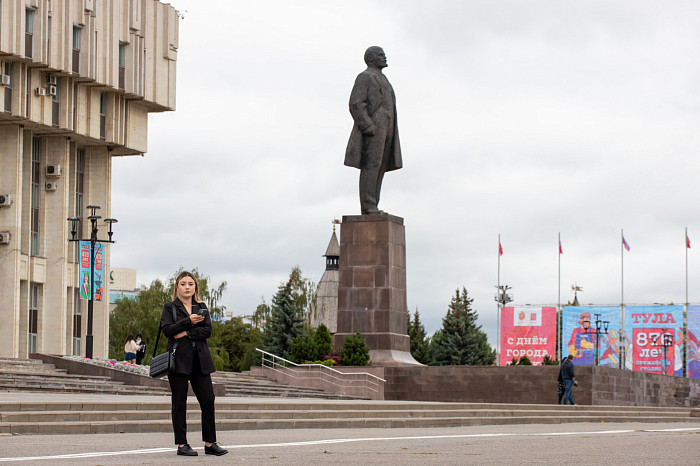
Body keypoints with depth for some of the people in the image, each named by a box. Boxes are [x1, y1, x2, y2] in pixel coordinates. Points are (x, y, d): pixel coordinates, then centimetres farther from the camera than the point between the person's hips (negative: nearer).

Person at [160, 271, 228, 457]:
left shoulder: (201, 307, 16)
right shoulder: (170, 307, 6)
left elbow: (208, 330, 2)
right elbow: (167, 329, -9)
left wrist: (187, 333, -10)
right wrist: (189, 321, -17)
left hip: (200, 359, 4)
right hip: (179, 359, -3)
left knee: (208, 400, -2)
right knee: (179, 403, -1)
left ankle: (210, 443, 4)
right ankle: (181, 444, 3)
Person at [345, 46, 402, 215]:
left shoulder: (381, 80, 26)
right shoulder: (364, 77, -3)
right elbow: (356, 104, -13)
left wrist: (388, 133, 18)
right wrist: (368, 127, -22)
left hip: (384, 129, 9)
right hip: (372, 128, -9)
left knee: (380, 167, 4)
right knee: (371, 165, -14)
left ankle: (372, 208, 3)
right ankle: (368, 206, -17)